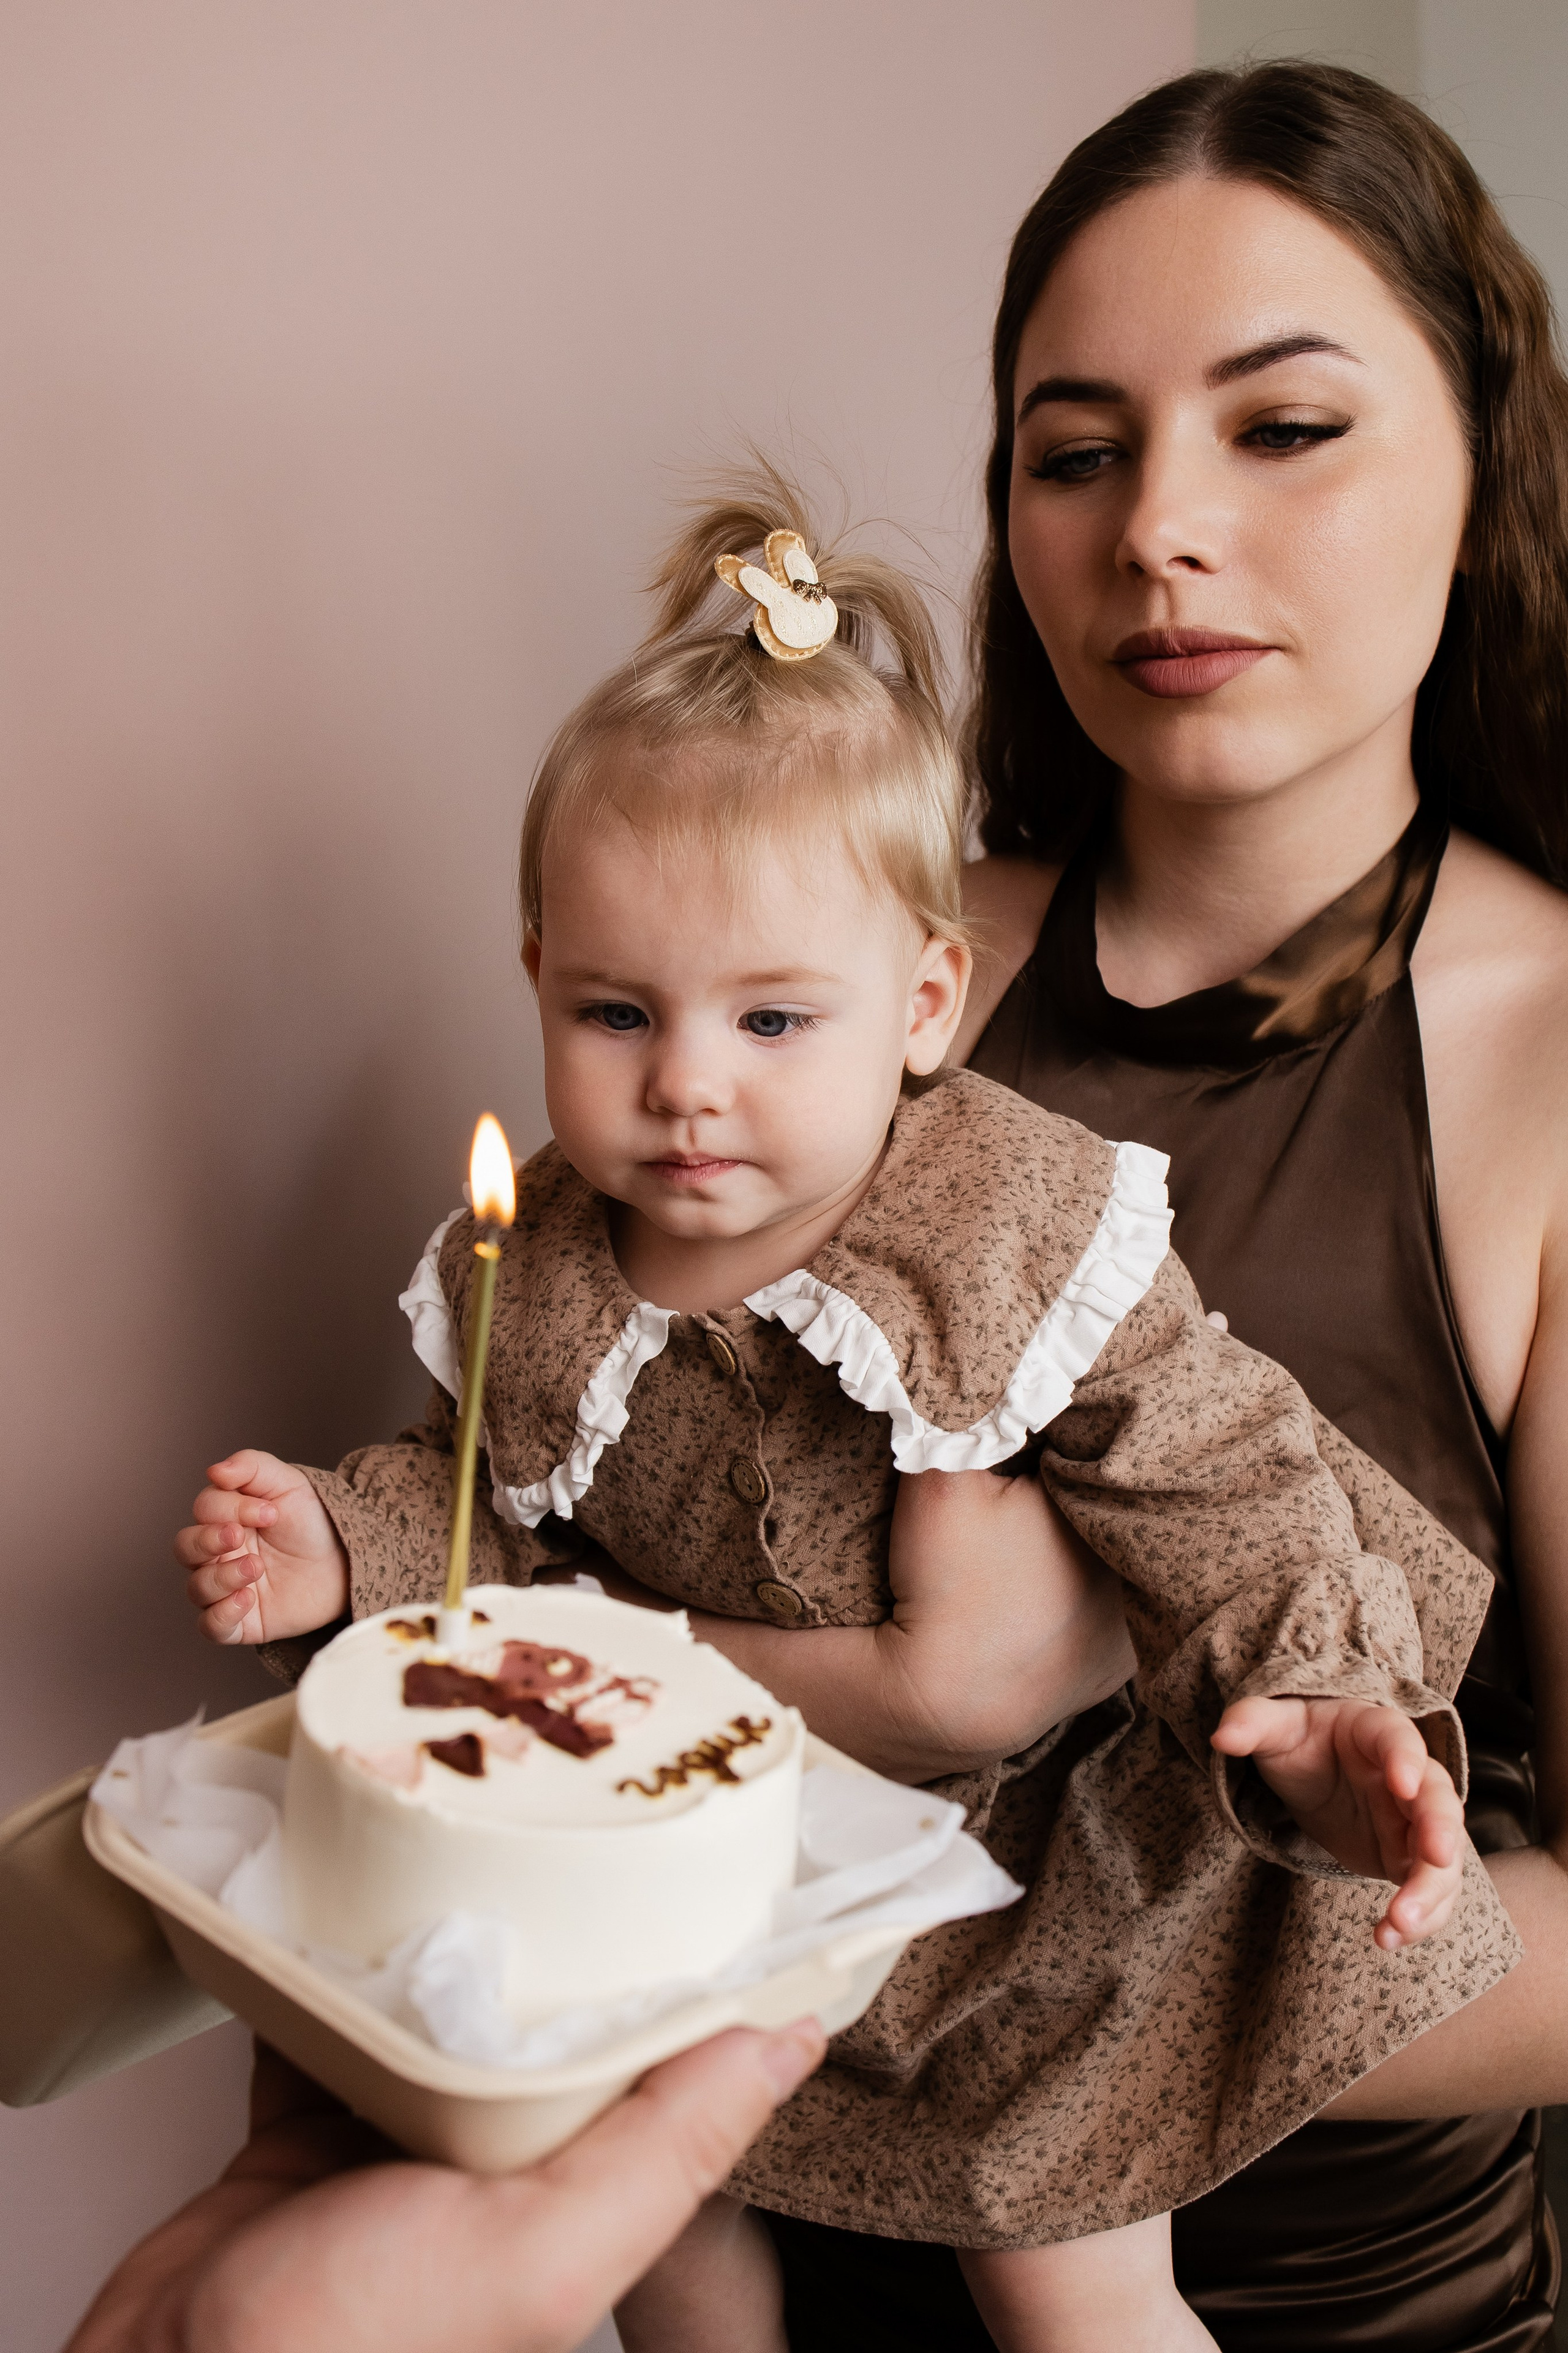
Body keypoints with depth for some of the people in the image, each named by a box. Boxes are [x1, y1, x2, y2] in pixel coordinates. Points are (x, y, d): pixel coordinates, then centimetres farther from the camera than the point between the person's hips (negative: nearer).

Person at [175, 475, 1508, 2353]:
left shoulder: (1034, 1234, -23)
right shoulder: (535, 1274, -11)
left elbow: (1227, 1496, -20)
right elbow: (504, 1515, 5)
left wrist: (1323, 1714, -36)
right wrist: (349, 1539, -14)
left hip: (1029, 1856, -4)